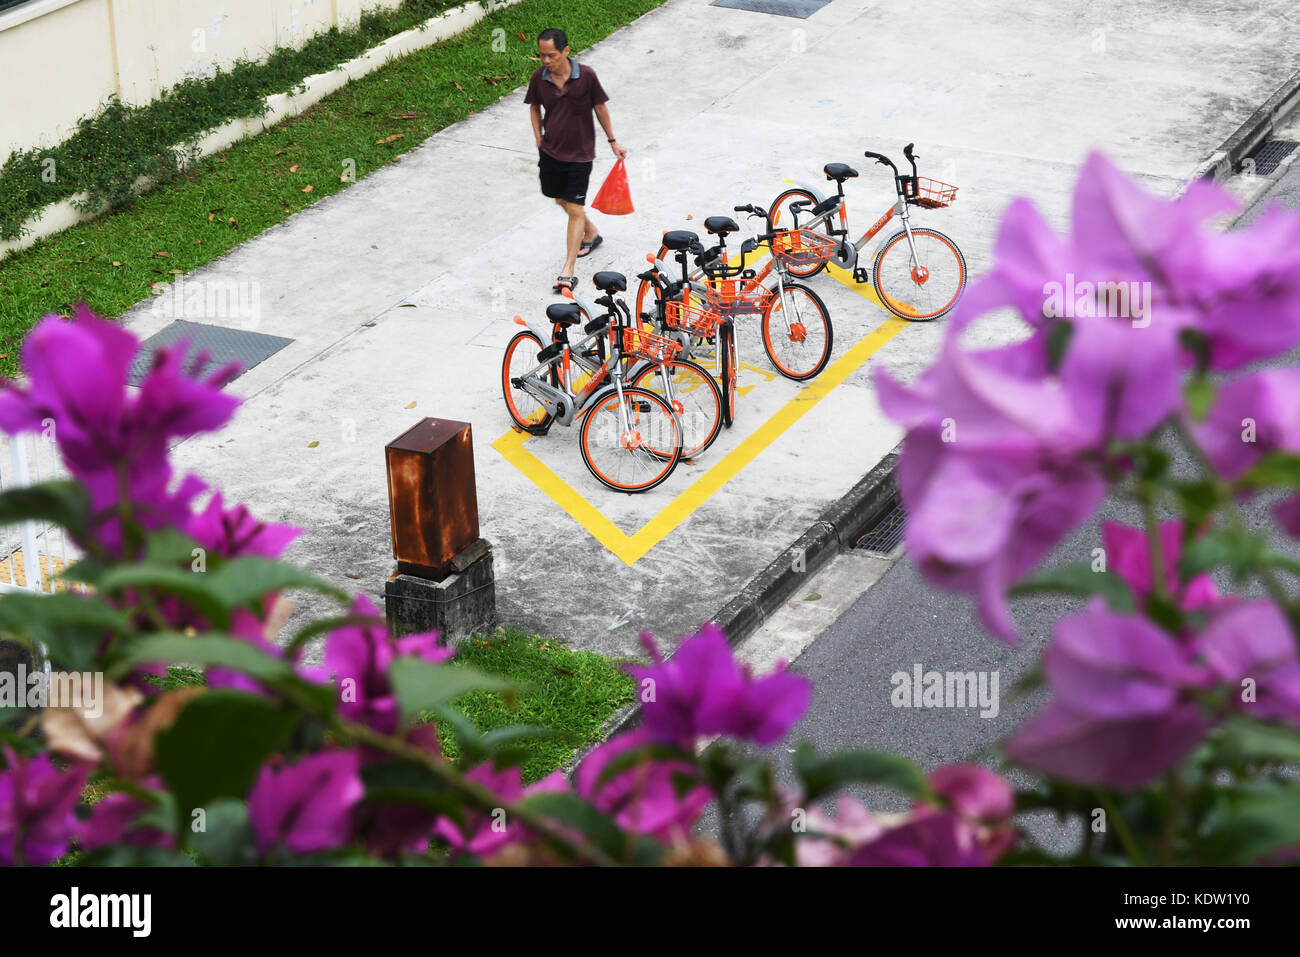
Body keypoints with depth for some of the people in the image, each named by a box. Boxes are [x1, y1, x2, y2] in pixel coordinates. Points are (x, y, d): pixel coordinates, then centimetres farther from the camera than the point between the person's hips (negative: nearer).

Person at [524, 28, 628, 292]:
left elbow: (599, 107, -2)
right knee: (562, 200, 21)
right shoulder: (539, 77, -9)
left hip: (579, 154, -4)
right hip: (550, 151, 4)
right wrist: (539, 139, 2)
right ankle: (591, 232, 50)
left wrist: (613, 141, 4)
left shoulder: (586, 76, -17)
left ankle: (568, 270, -4)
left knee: (575, 209, -6)